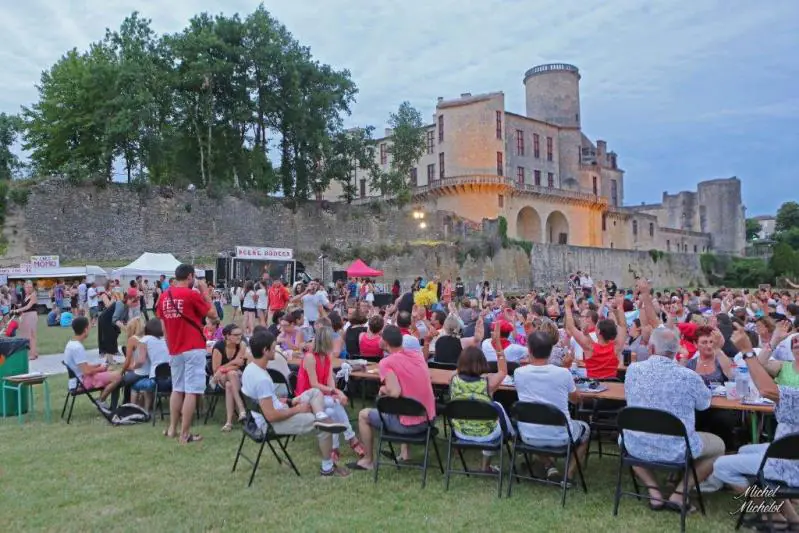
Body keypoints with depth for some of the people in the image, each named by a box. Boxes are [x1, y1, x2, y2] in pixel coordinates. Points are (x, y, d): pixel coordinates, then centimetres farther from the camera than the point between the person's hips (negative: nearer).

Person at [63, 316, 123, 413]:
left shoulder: (71, 344, 8)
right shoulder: (77, 348, -23)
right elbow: (87, 371, -25)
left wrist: (98, 365, 8)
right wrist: (100, 368, -8)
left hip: (80, 378, 11)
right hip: (85, 380, -11)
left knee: (112, 374, 22)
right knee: (118, 376, -20)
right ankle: (101, 401, -2)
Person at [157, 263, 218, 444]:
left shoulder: (164, 296, 7)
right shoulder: (192, 294, -12)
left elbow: (163, 326, 12)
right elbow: (213, 314, -4)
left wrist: (170, 347, 20)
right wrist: (205, 291, 3)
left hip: (175, 350, 7)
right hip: (193, 348, -7)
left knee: (177, 389, 18)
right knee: (192, 391, -4)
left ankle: (172, 429, 22)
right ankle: (185, 434, -3)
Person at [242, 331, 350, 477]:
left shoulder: (250, 368, 2)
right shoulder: (262, 379, -28)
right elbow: (271, 416, -29)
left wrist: (289, 401, 8)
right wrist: (297, 409, -15)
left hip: (269, 413, 10)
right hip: (271, 424, -10)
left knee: (315, 392, 8)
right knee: (324, 427, -7)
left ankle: (321, 417, -20)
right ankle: (327, 468, 7)